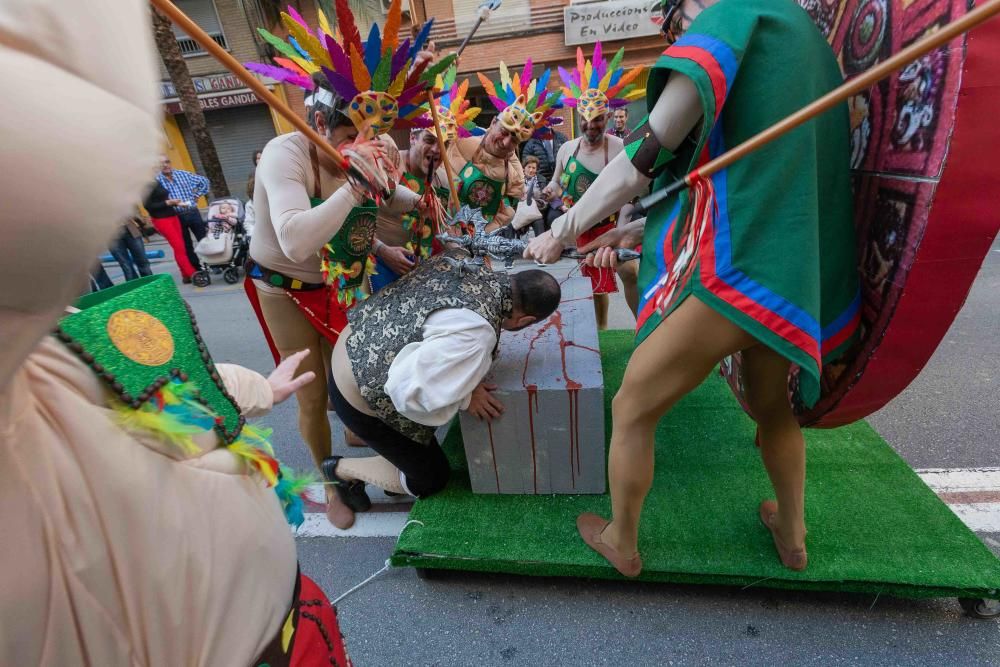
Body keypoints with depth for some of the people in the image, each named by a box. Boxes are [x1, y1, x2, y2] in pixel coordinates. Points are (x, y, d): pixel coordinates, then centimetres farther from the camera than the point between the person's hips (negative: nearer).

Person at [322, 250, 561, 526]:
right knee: (432, 478, 12)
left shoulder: (462, 260, -8)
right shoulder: (476, 331, -33)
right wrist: (466, 398, -20)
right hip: (361, 395, -8)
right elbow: (409, 389, -37)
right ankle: (341, 470, 24)